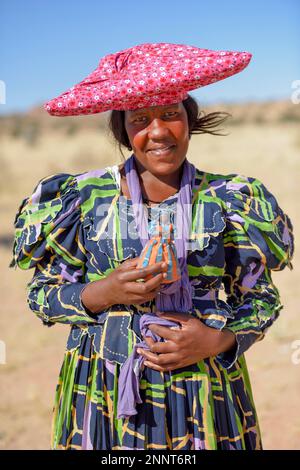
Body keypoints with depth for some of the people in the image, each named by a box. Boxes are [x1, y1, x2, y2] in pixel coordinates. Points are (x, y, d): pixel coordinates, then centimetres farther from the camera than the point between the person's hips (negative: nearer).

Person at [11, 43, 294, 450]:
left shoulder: (229, 201, -3)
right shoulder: (85, 198, -3)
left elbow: (260, 298, 3)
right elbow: (44, 295, 0)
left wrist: (219, 340, -15)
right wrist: (105, 292, -17)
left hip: (206, 392, 0)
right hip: (105, 393, 0)